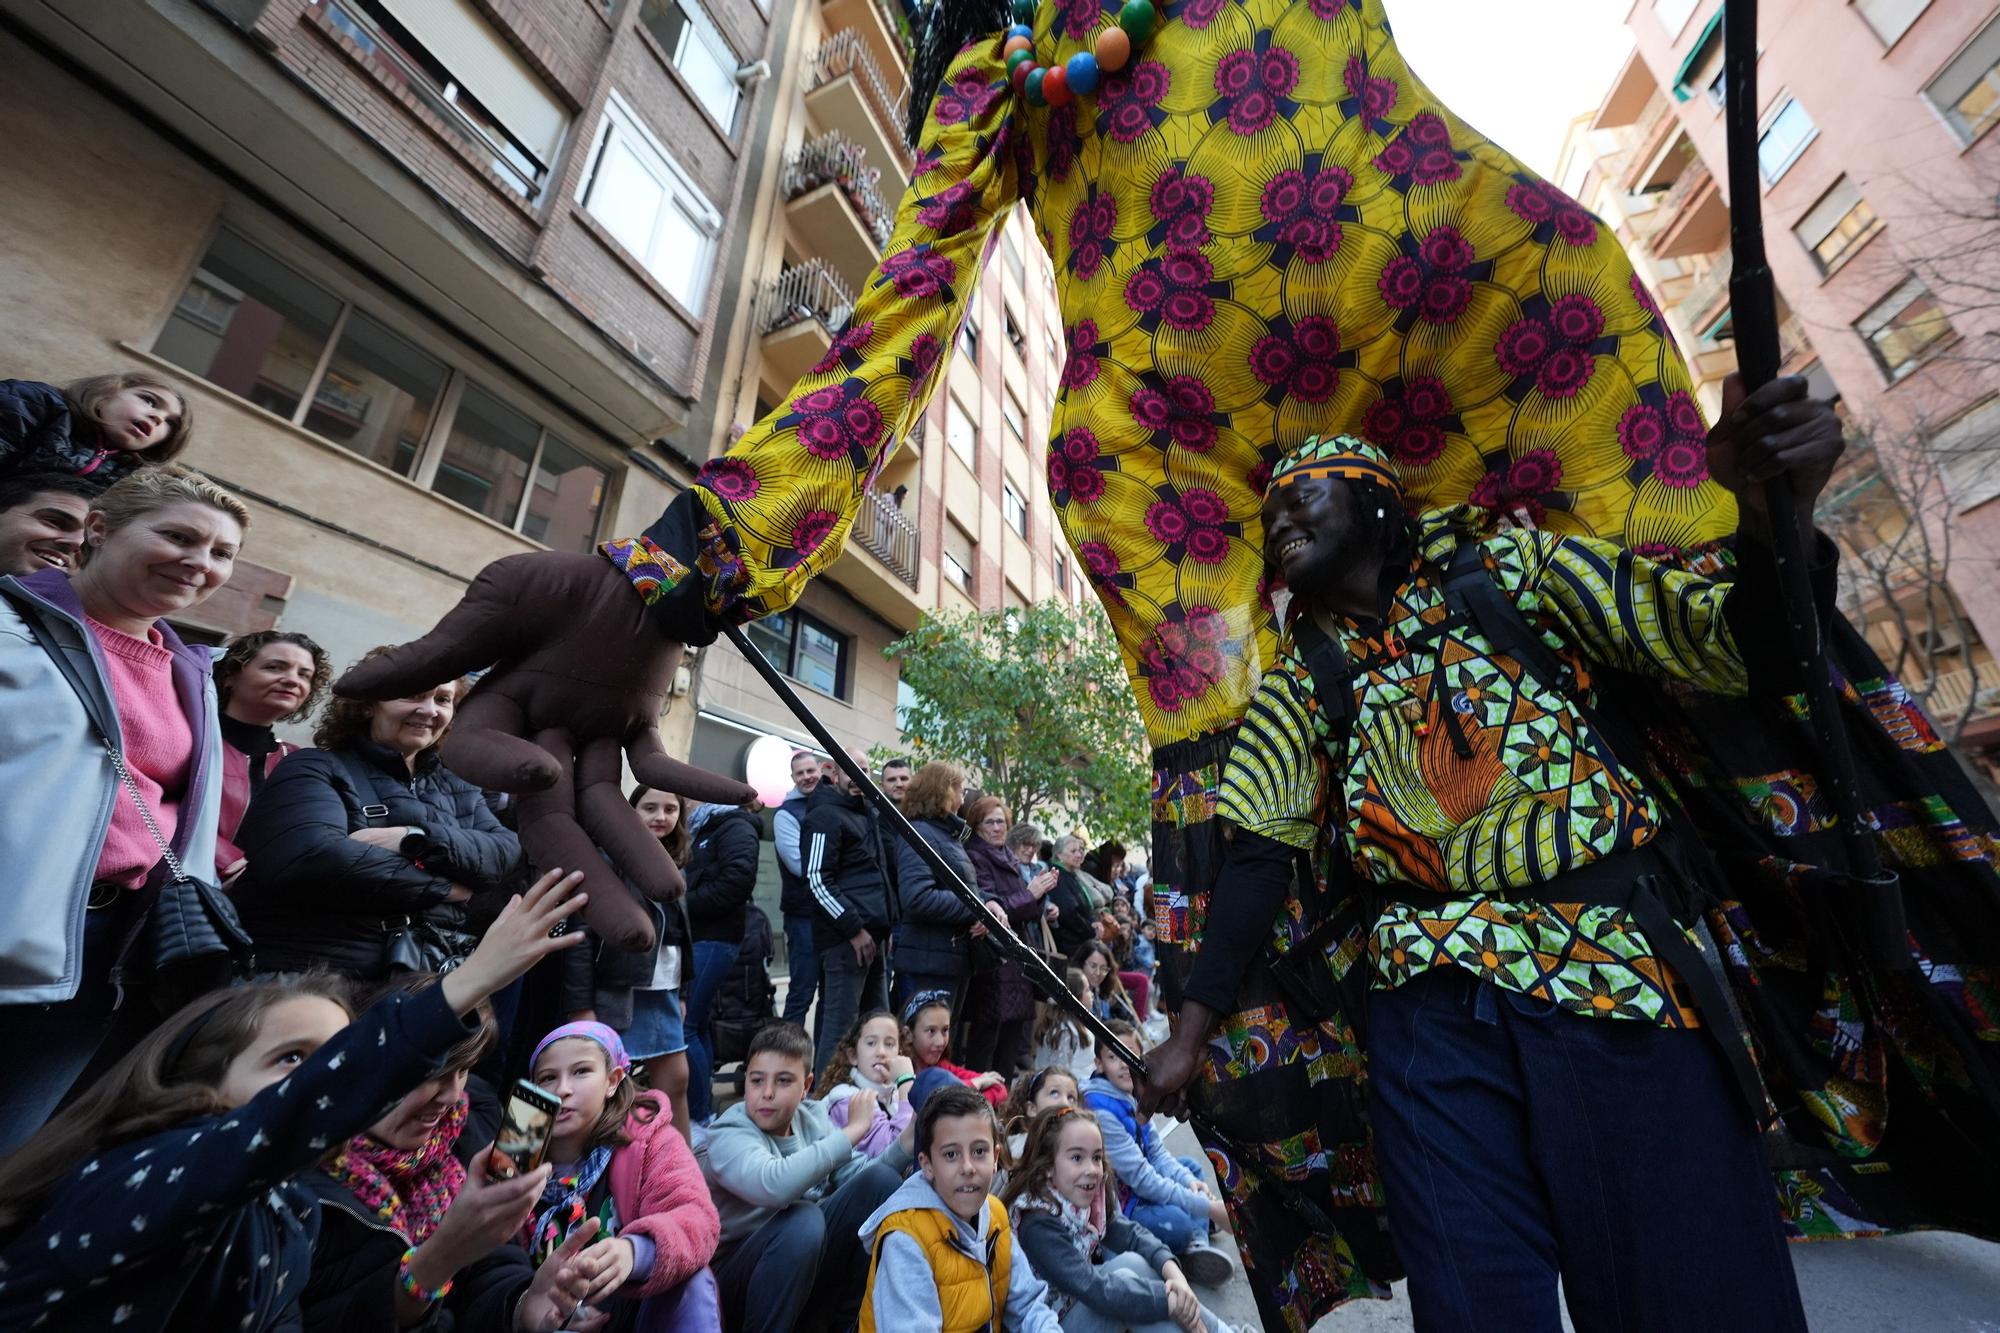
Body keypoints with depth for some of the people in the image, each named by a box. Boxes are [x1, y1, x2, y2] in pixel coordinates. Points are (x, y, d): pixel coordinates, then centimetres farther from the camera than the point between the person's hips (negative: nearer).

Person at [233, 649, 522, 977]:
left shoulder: (457, 788, 19)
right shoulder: (315, 769, 4)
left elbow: (506, 852, 1)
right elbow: (312, 861, -16)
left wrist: (415, 839, -14)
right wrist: (444, 888, -9)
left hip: (441, 972, 4)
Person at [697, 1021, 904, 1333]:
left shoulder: (812, 1117, -1)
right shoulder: (729, 1134, -21)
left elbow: (862, 1178, -7)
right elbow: (774, 1185, -43)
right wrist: (853, 1130, -36)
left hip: (807, 1266, 6)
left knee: (882, 1179, -13)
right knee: (802, 1218, -36)